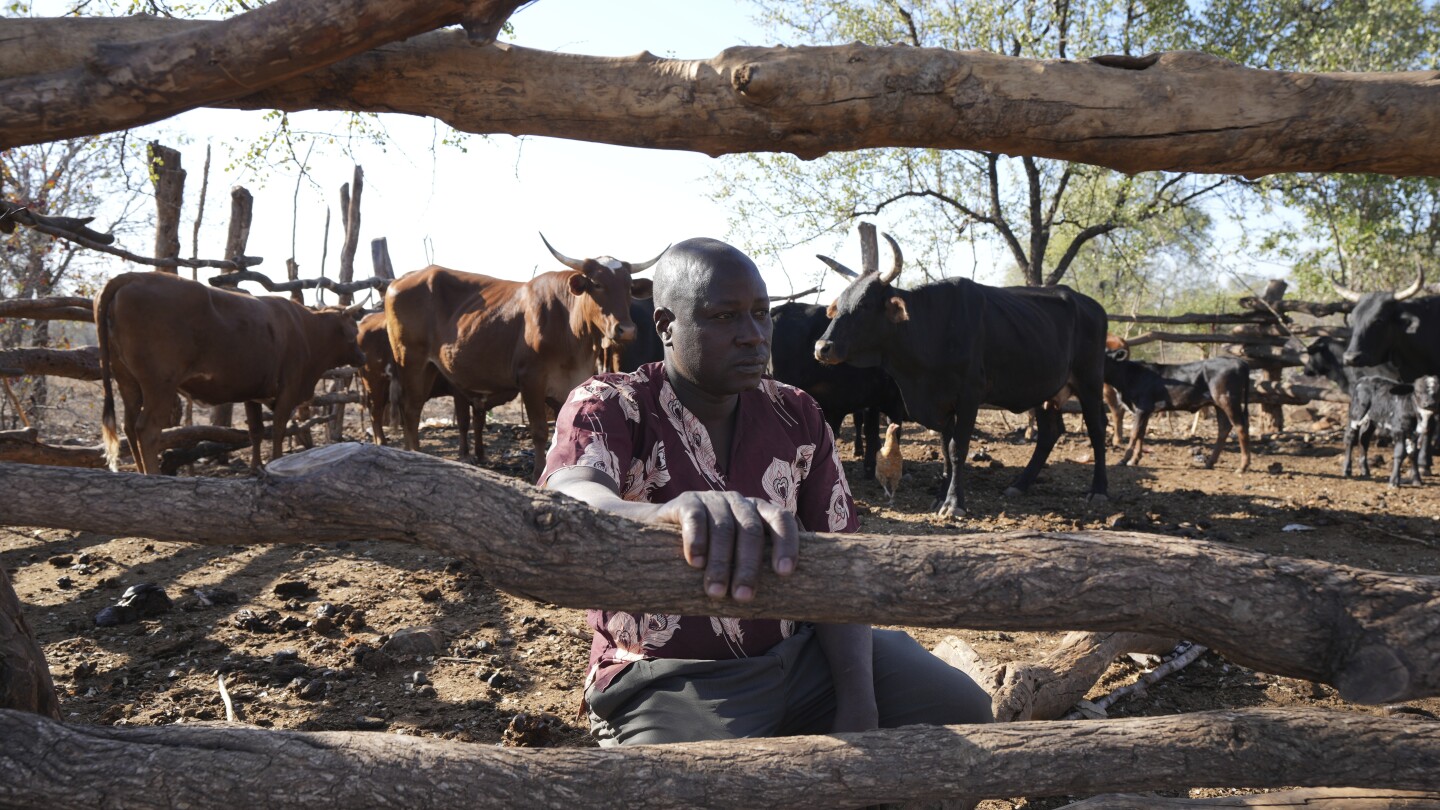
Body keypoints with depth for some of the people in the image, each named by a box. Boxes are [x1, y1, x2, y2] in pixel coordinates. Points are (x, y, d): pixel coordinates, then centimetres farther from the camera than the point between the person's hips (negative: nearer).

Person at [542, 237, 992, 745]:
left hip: (799, 655, 5)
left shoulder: (798, 418, 3)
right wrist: (668, 515, -59)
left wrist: (858, 703, -15)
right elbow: (569, 502, -34)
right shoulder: (607, 408, -11)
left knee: (962, 710, -6)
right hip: (668, 680, -4)